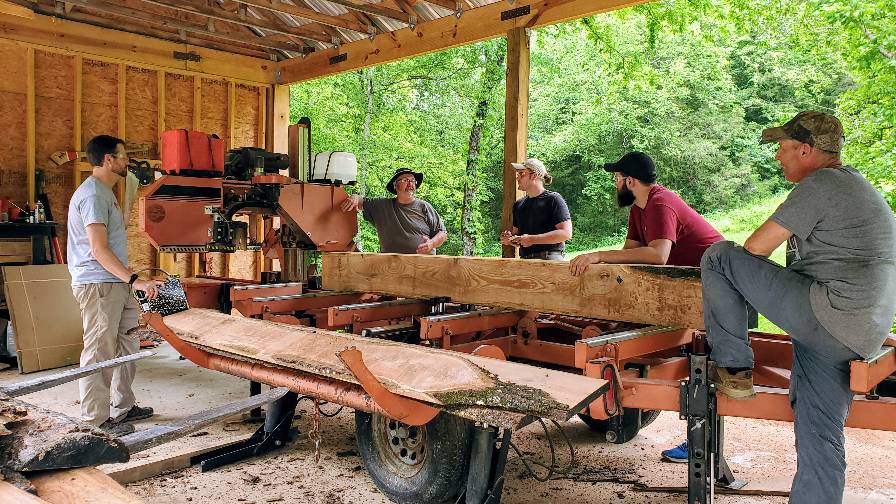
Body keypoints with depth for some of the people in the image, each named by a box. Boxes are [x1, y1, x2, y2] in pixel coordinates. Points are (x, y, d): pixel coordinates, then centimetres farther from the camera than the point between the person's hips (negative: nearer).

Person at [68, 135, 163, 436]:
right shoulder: (93, 194, -15)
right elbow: (99, 250, -21)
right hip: (97, 286, -10)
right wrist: (135, 280, -24)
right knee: (100, 353, -4)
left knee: (127, 347, 15)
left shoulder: (105, 192, 18)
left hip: (115, 285, 10)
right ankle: (96, 420, 5)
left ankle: (123, 407, 27)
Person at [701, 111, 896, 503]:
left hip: (826, 314, -10)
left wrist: (741, 276, 13)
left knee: (718, 256, -6)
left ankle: (734, 369, -3)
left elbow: (756, 247, -10)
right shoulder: (857, 186, 25)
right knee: (819, 437, 11)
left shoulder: (821, 184, -6)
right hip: (860, 337, 10)